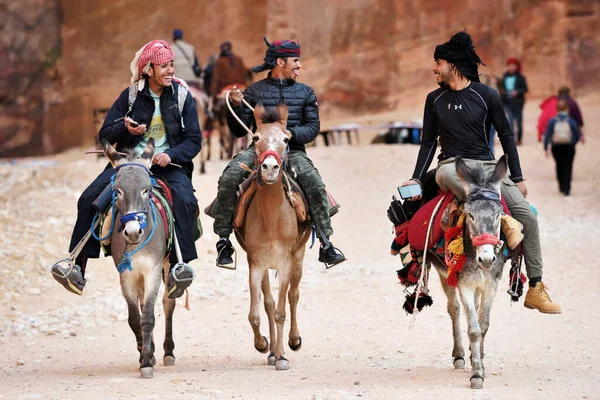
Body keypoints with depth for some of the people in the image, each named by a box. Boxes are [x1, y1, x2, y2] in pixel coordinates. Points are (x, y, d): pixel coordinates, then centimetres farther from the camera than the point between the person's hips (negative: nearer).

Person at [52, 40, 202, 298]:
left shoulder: (182, 96, 1)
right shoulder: (130, 96, 3)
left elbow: (194, 140, 0)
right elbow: (105, 135, 6)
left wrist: (171, 154, -20)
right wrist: (125, 129, -16)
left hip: (168, 163, -2)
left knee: (184, 199, -33)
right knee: (90, 197, -18)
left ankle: (179, 267, -32)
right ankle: (78, 269, -12)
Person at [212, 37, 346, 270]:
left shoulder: (305, 93, 14)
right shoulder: (254, 91, 9)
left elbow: (312, 128, 6)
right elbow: (239, 131, 8)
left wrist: (291, 133, -13)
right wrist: (235, 106, -10)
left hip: (292, 150, 1)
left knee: (314, 183, -27)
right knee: (229, 178, -27)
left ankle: (326, 244, -22)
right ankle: (223, 241, -19)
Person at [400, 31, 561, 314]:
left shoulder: (486, 95, 2)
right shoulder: (435, 99, 8)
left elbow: (505, 136, 7)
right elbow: (429, 141, 14)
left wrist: (518, 178, 5)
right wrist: (416, 178, 4)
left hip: (487, 166, 0)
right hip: (453, 165, 0)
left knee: (527, 216, -14)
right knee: (446, 173, -41)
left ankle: (535, 290, -8)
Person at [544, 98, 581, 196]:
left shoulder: (552, 121, -8)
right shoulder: (571, 121, -10)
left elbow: (547, 136, -8)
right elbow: (578, 135, -7)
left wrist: (546, 148, 0)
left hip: (556, 148, 2)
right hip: (569, 147, -2)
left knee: (559, 166, 21)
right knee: (568, 167, 5)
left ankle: (561, 186, 32)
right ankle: (566, 189, -3)